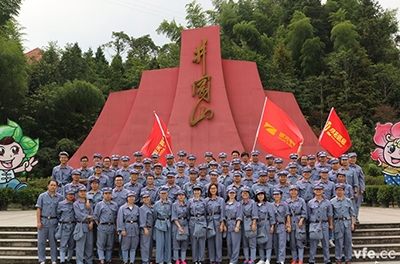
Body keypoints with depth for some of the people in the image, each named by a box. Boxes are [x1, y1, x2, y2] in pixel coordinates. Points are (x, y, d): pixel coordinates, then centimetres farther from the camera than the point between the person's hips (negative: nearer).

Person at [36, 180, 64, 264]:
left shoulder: (60, 197, 3)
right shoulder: (42, 196, 1)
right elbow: (38, 209, -1)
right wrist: (38, 222, -7)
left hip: (53, 221, 0)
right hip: (43, 221, 0)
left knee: (53, 241, 6)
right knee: (41, 241, 3)